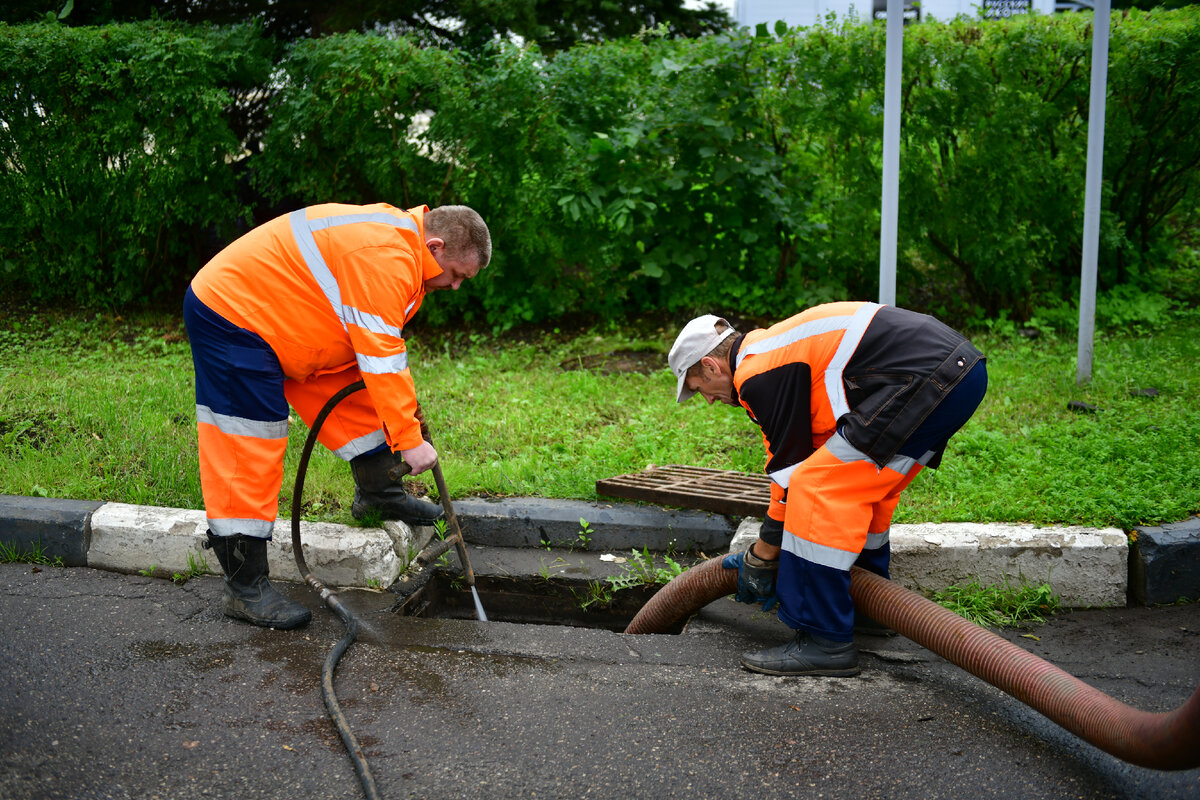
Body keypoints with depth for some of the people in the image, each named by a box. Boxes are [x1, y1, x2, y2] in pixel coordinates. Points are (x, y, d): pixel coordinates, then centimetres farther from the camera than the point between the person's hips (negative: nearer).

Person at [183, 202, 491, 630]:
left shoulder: (398, 239, 8)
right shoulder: (386, 256, -26)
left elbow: (382, 343, 19)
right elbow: (380, 356, -27)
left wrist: (405, 404, 15)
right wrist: (408, 439, -22)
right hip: (228, 316, -11)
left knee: (355, 403, 15)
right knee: (248, 450, -10)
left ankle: (377, 495, 35)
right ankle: (244, 588, -3)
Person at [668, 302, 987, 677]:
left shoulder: (758, 374, -6)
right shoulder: (778, 347, 25)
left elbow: (790, 469, -5)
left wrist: (761, 559, 6)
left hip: (927, 378, -11)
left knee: (819, 487, -10)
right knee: (861, 486, 24)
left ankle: (826, 642, -8)